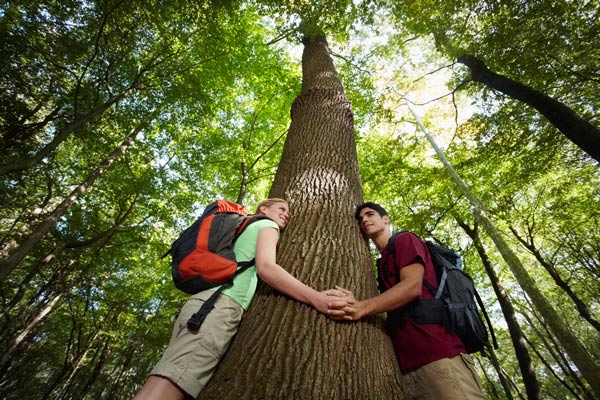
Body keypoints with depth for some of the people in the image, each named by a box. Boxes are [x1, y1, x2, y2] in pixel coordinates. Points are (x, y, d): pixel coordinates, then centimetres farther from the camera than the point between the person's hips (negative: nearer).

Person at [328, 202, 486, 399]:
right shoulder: (383, 263, 25)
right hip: (407, 363, 7)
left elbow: (413, 286, -15)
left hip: (437, 353, -7)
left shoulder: (405, 240, 4)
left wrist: (363, 307, -29)